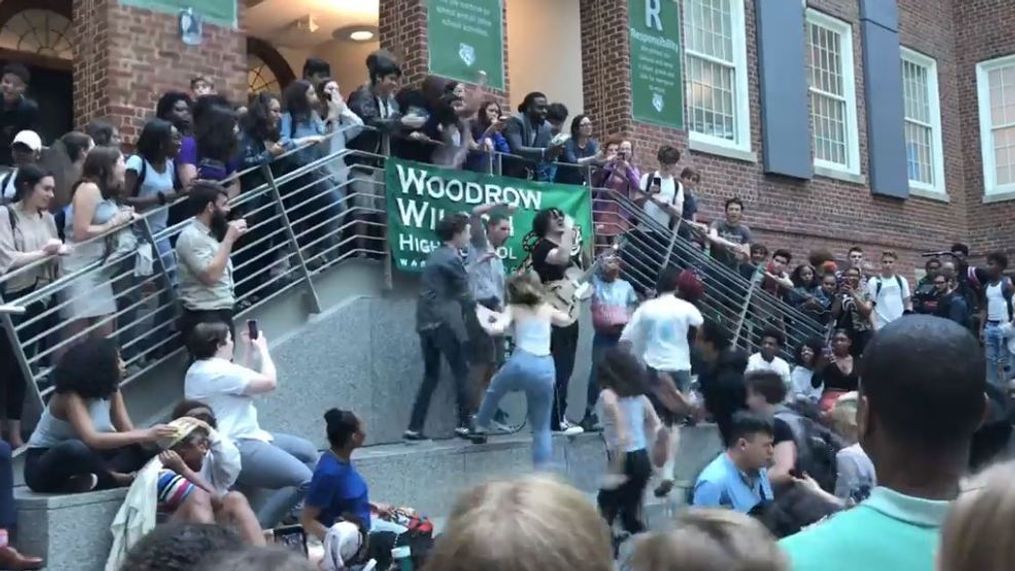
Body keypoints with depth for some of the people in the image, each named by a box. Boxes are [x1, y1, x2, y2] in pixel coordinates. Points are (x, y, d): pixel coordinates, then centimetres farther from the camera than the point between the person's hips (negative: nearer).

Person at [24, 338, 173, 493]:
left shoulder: (111, 392, -2)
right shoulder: (70, 396, -24)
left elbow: (128, 431, -8)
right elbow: (92, 439, -39)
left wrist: (154, 437, -29)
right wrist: (145, 434, -42)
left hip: (81, 460, 7)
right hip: (44, 466, -7)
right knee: (75, 447, -42)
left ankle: (91, 480, -25)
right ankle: (114, 479, -19)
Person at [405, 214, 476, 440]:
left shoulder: (435, 256, 18)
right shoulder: (451, 259, -8)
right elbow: (464, 294, -3)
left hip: (425, 323, 9)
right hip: (444, 323, -8)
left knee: (431, 375, 11)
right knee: (462, 372, 0)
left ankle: (414, 428, 7)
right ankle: (464, 424, 0)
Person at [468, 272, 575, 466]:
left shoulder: (514, 309, 10)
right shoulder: (547, 309, 21)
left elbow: (496, 329, -6)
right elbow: (568, 320, 38)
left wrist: (484, 320, 12)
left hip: (521, 365, -3)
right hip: (545, 370, 3)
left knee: (493, 391, 34)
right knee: (542, 427, 10)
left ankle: (479, 429, 40)